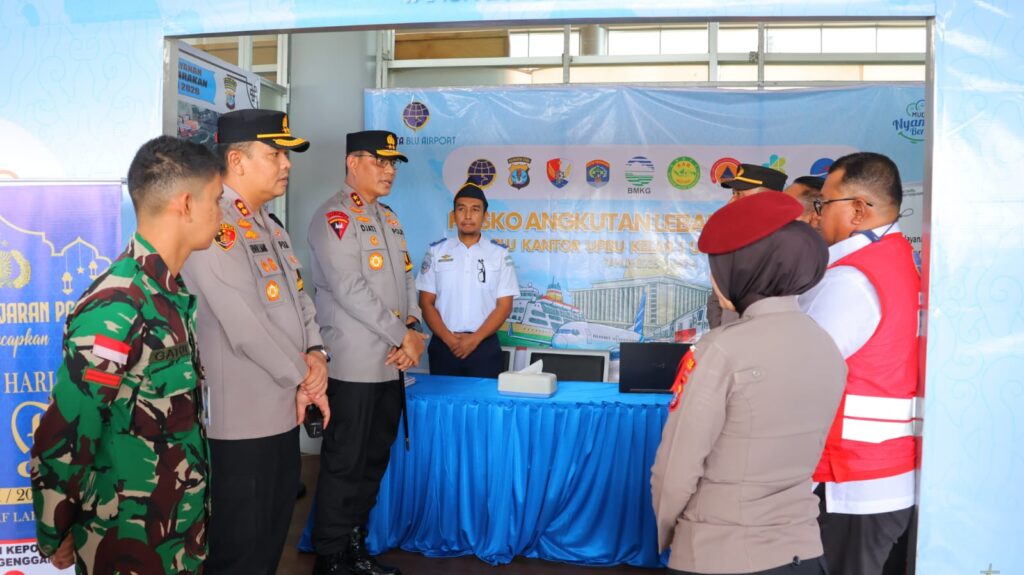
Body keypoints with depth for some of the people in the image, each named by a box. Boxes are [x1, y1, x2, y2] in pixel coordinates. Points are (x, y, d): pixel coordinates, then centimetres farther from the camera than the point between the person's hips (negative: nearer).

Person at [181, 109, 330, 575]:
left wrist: (316, 354, -4)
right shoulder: (214, 226, -18)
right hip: (241, 420, -9)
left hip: (284, 410, 9)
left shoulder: (269, 225, 13)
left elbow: (299, 298, 15)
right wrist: (303, 377, -10)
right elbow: (246, 326, -23)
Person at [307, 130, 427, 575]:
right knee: (344, 464, 2)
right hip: (354, 366, -8)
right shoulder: (334, 217, -9)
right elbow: (350, 289, -18)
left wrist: (412, 327, -2)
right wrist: (402, 335, -15)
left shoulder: (389, 218, 18)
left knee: (374, 460, 15)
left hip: (391, 364, 8)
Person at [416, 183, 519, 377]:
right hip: (443, 345, 1)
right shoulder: (436, 251, 4)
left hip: (484, 346, -1)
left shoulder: (500, 254, 2)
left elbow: (504, 306, -1)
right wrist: (449, 338, -10)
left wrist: (475, 339, -12)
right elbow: (426, 303, 2)